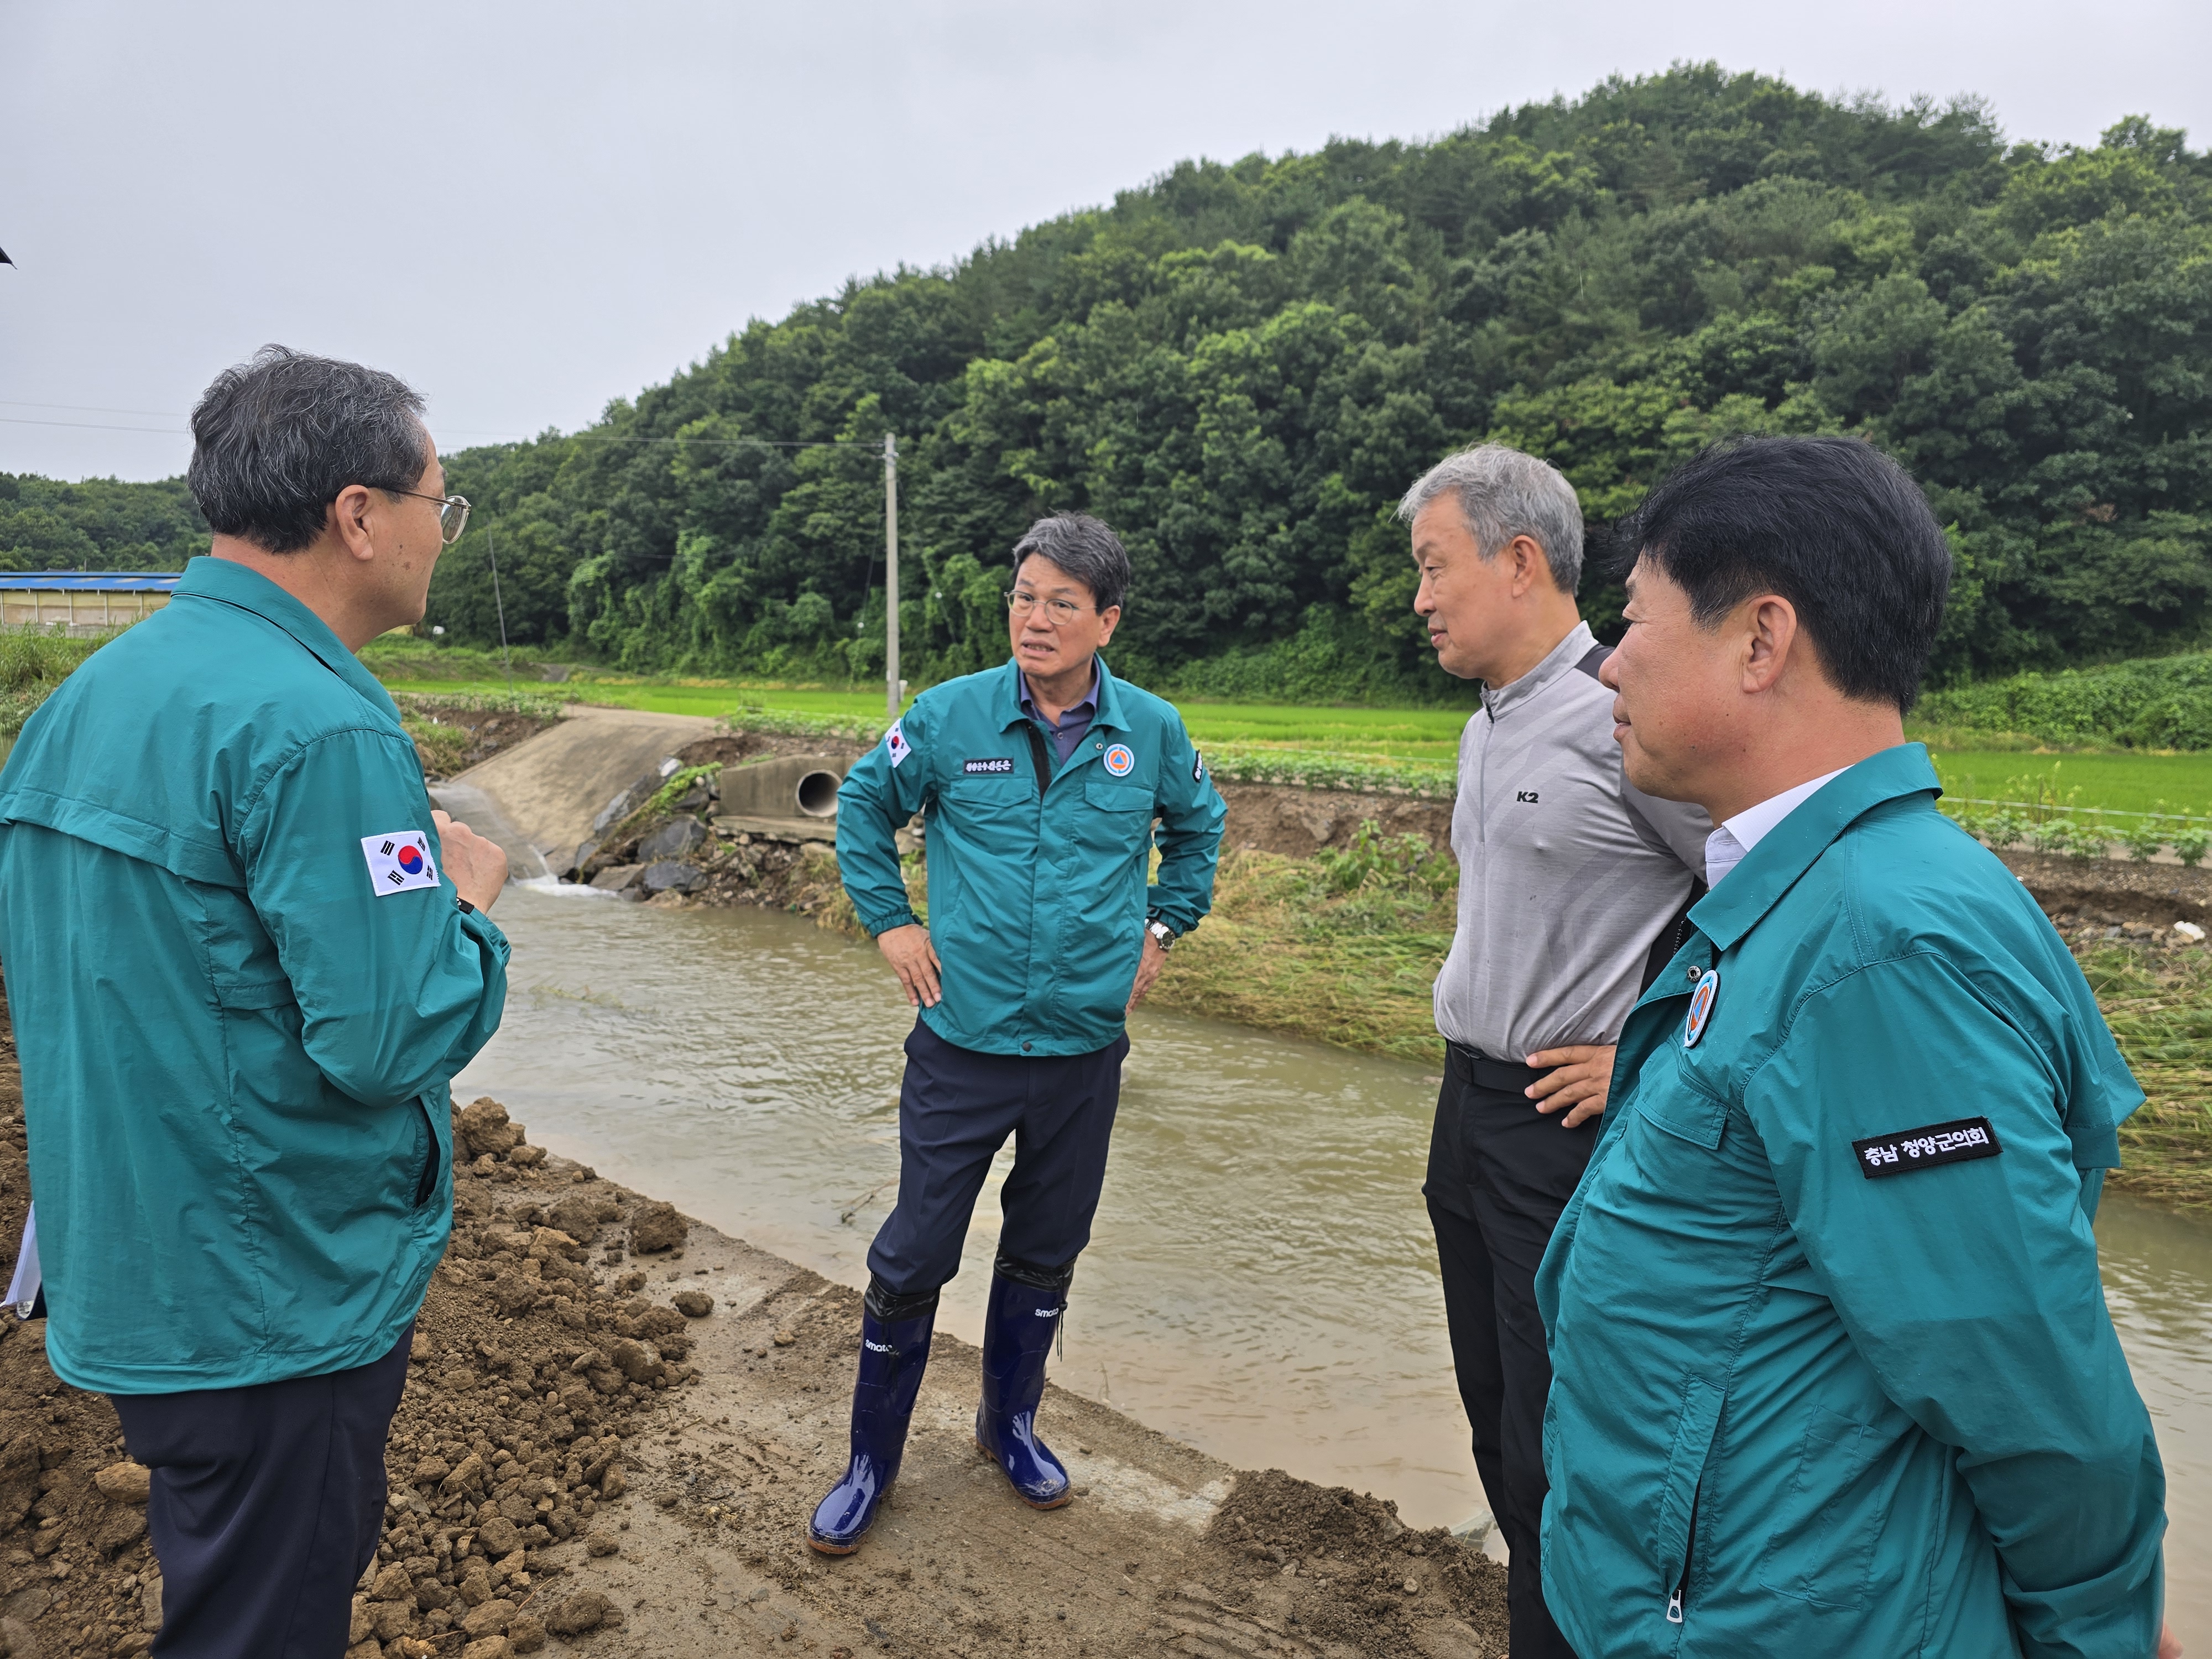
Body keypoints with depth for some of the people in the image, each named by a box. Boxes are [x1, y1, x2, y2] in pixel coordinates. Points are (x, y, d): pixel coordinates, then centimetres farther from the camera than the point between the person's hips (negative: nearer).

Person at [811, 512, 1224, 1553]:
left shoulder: (1151, 731, -2)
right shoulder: (951, 716, -7)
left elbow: (1199, 826, 17)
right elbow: (864, 805, 9)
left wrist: (1162, 926, 11)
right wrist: (889, 921, 2)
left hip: (1086, 1046, 2)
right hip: (963, 1041, -2)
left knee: (1046, 1254, 18)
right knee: (914, 1257, 5)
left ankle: (1011, 1425, 41)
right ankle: (871, 1461, 27)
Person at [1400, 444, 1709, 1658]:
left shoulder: (1629, 716, -17)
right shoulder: (1488, 724, 11)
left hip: (1576, 1120, -9)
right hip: (1470, 1104, 9)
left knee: (1559, 1448, 1)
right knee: (1497, 1413, 19)